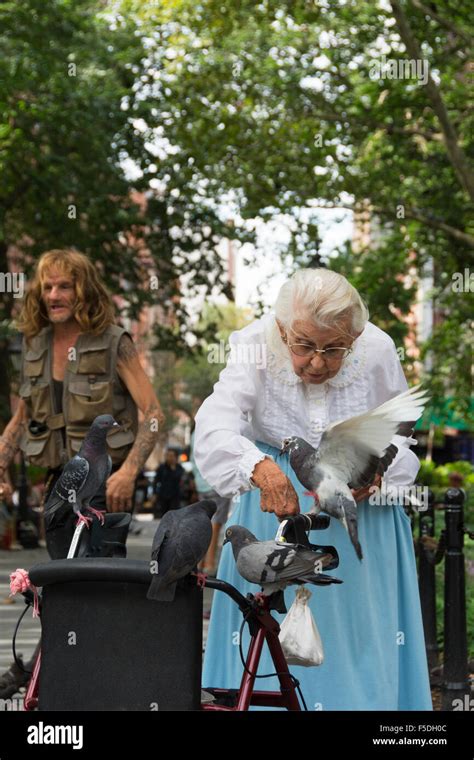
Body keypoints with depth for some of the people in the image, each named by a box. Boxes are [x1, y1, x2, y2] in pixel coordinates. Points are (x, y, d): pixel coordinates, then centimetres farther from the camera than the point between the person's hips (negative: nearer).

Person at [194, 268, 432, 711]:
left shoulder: (378, 351, -16)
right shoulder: (256, 350, -22)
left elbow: (399, 436, 0)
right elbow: (213, 428, -36)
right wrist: (260, 469, -55)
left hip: (363, 508, 1)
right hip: (278, 500, -1)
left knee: (359, 625, 2)